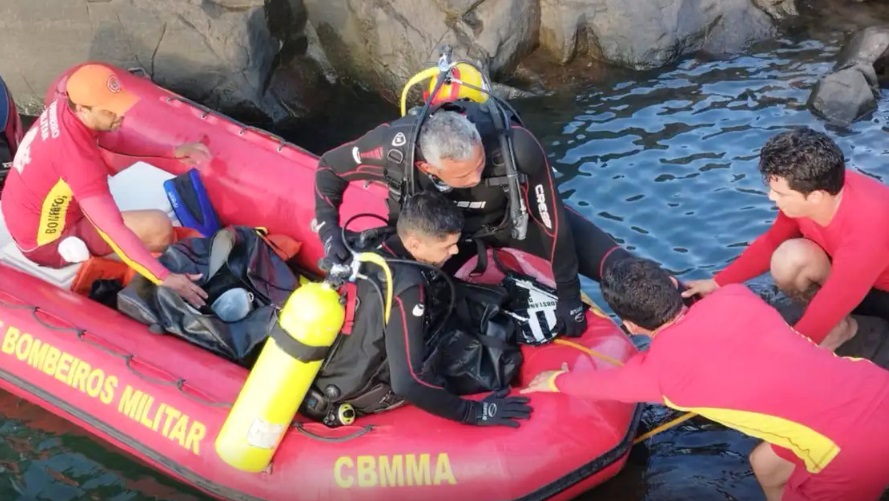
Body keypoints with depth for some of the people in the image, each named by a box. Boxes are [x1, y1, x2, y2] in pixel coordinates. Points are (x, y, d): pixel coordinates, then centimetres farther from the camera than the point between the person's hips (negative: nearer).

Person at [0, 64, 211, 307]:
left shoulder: (63, 108, -11)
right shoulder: (78, 157, -35)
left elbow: (113, 141, 7)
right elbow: (114, 231, -37)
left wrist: (172, 151, 2)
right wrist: (164, 278, -40)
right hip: (45, 243, -9)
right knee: (158, 226, -18)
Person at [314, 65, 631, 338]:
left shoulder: (516, 148, -43)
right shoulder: (394, 146, -39)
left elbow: (552, 223, -26)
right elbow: (329, 166, -16)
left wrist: (568, 296, -18)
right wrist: (328, 230, -30)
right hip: (439, 224, 2)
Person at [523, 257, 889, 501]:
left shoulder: (659, 368, -6)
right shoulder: (734, 297, 5)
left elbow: (603, 383, 17)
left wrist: (555, 381, 37)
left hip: (859, 444, -7)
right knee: (767, 466, 24)